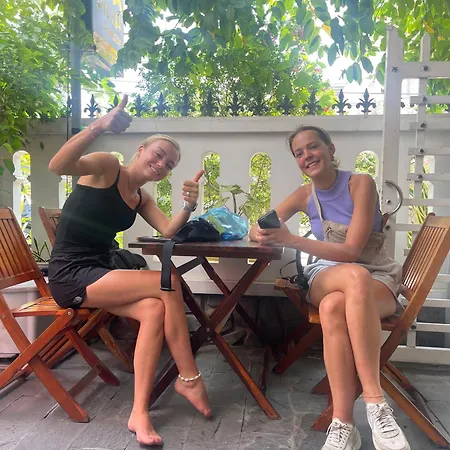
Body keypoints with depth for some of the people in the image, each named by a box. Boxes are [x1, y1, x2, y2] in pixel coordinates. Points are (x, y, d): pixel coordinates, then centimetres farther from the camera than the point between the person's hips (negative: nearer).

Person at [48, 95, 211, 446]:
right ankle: (189, 378, -7)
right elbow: (57, 166, -25)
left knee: (155, 309, -22)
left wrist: (189, 206, -18)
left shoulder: (141, 199, 15)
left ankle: (140, 413, -15)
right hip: (69, 275, -7)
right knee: (169, 283, -22)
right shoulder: (107, 165, -6)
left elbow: (168, 230, 1)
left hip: (99, 274, 8)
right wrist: (99, 126, -37)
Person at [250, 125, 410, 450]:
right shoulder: (304, 195, 4)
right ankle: (376, 402, -33)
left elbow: (352, 250, -19)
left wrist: (291, 240, -29)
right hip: (328, 277, 2)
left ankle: (343, 423, -30)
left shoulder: (360, 183, -10)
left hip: (378, 279, -2)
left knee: (334, 307, -38)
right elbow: (256, 231, 4)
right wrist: (266, 235, -22)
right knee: (355, 276, -37)